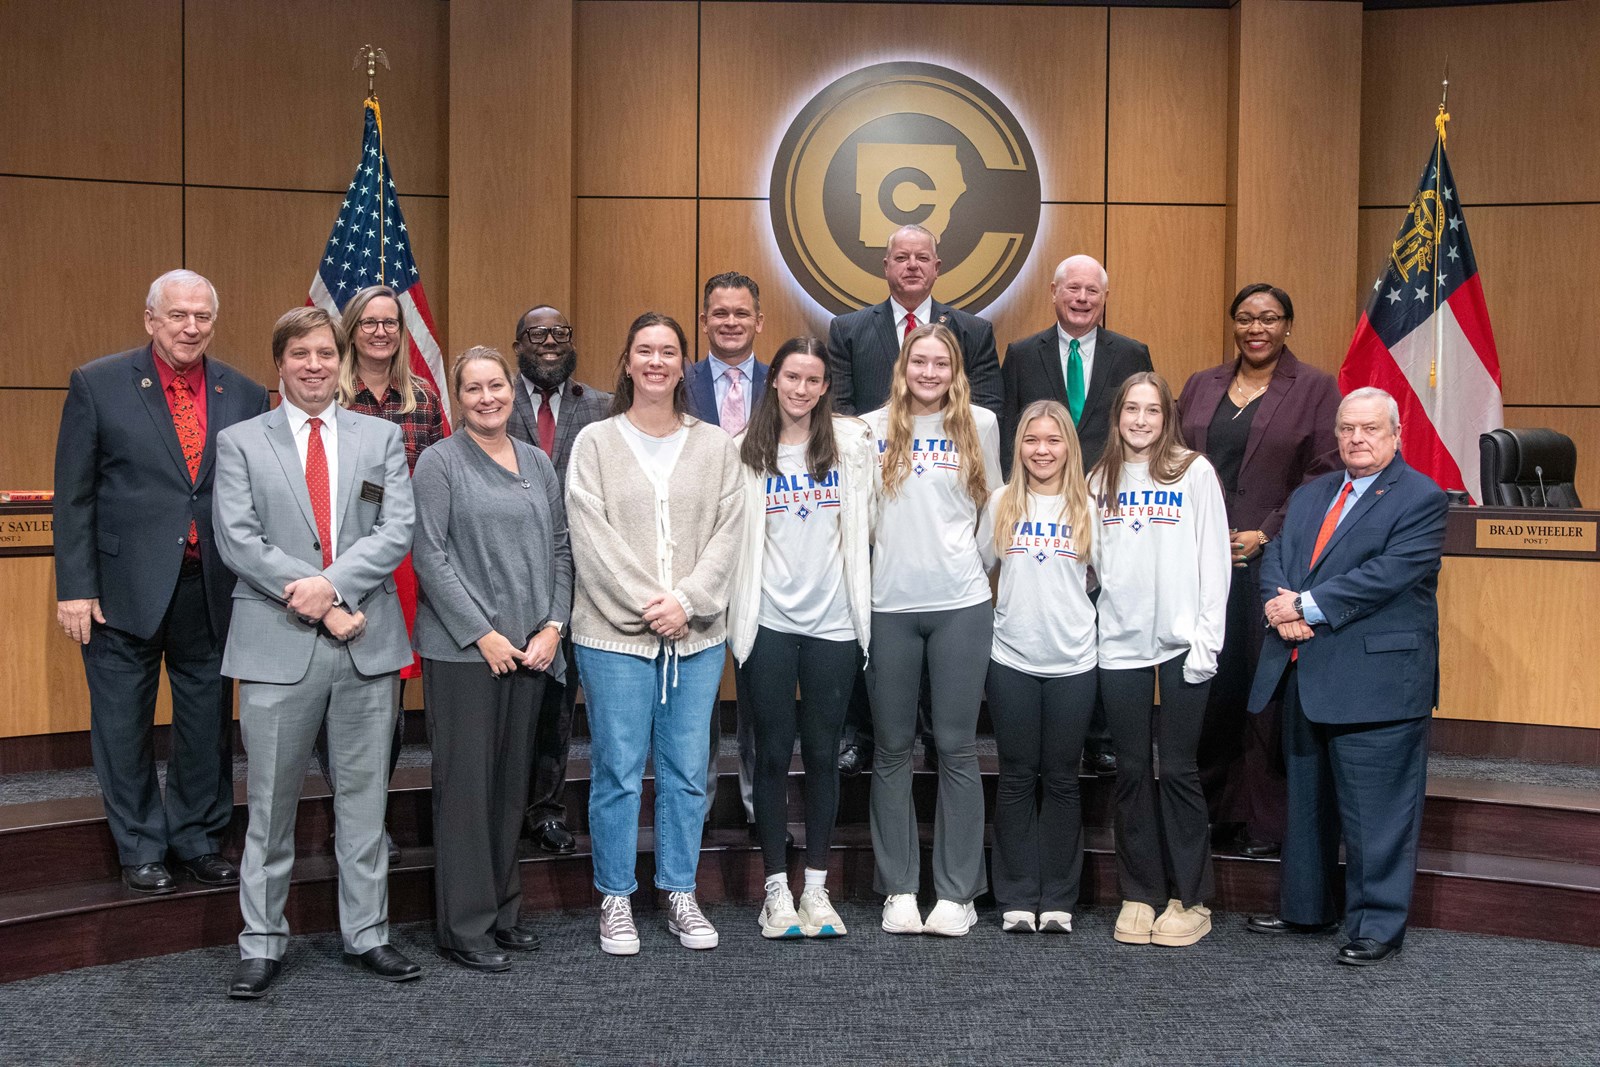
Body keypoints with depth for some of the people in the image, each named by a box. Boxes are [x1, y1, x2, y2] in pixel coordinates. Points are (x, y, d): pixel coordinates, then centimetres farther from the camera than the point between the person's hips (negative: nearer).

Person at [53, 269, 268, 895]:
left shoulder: (244, 396, 4)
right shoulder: (97, 385, -3)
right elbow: (74, 497, -3)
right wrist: (75, 587, -8)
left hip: (212, 590, 2)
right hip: (124, 588, -2)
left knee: (208, 721, 11)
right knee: (124, 726, 7)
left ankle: (198, 841, 28)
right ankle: (141, 850, 23)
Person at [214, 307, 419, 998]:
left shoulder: (382, 437, 10)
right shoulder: (240, 443, 5)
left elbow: (397, 531, -2)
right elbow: (238, 541, -5)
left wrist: (331, 584, -16)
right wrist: (313, 604, -14)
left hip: (367, 643, 2)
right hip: (278, 647, -1)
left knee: (363, 798, 10)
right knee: (271, 804, 6)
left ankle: (367, 933, 21)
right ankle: (262, 943, 18)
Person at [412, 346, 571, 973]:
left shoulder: (537, 463, 13)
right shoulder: (440, 462, -2)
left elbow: (560, 549, 13)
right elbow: (430, 554, -9)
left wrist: (552, 626, 0)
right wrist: (483, 634, -13)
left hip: (529, 648, 5)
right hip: (463, 650, -5)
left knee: (512, 781, 11)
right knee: (465, 783, -1)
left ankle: (503, 909, 22)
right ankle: (465, 927, 7)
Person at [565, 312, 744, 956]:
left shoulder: (716, 446, 9)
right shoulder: (595, 443, 3)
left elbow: (726, 533, 2)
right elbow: (591, 538, -5)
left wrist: (687, 600, -10)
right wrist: (643, 606, -12)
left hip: (697, 635, 2)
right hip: (614, 634, -2)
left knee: (686, 772, 8)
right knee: (618, 772, 2)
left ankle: (681, 896, 22)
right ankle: (616, 900, 16)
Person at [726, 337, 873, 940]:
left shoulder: (852, 442, 4)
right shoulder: (746, 451, 1)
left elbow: (867, 521, 13)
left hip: (833, 619, 1)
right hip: (768, 620, -1)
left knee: (822, 753, 7)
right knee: (773, 753, 4)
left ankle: (816, 888, 18)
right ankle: (777, 889, 15)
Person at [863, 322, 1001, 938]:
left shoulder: (980, 424, 5)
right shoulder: (873, 429, 5)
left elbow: (992, 504, 15)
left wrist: (972, 561, 11)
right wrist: (885, 561, 7)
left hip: (960, 605, -1)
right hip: (888, 607, 1)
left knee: (957, 748, 2)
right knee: (892, 749, 6)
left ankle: (957, 892, 10)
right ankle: (898, 888, 16)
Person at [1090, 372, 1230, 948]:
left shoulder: (1194, 472, -1)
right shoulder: (1101, 478, 12)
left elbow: (1213, 559, -3)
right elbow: (1092, 558, 13)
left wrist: (1206, 638, -9)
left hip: (1180, 643, -3)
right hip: (1120, 642, 4)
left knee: (1177, 770, 0)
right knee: (1131, 771, 8)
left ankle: (1190, 899, 12)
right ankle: (1139, 894, 18)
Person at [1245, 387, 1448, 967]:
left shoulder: (1421, 499, -7)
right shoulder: (1310, 495, 16)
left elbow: (1387, 574, -18)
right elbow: (1275, 558, 9)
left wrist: (1307, 607, -17)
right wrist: (1280, 606, -13)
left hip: (1376, 681, -7)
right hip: (1304, 677, 8)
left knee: (1376, 810, -2)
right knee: (1306, 799, 19)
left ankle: (1378, 925, 10)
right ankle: (1305, 907, 33)